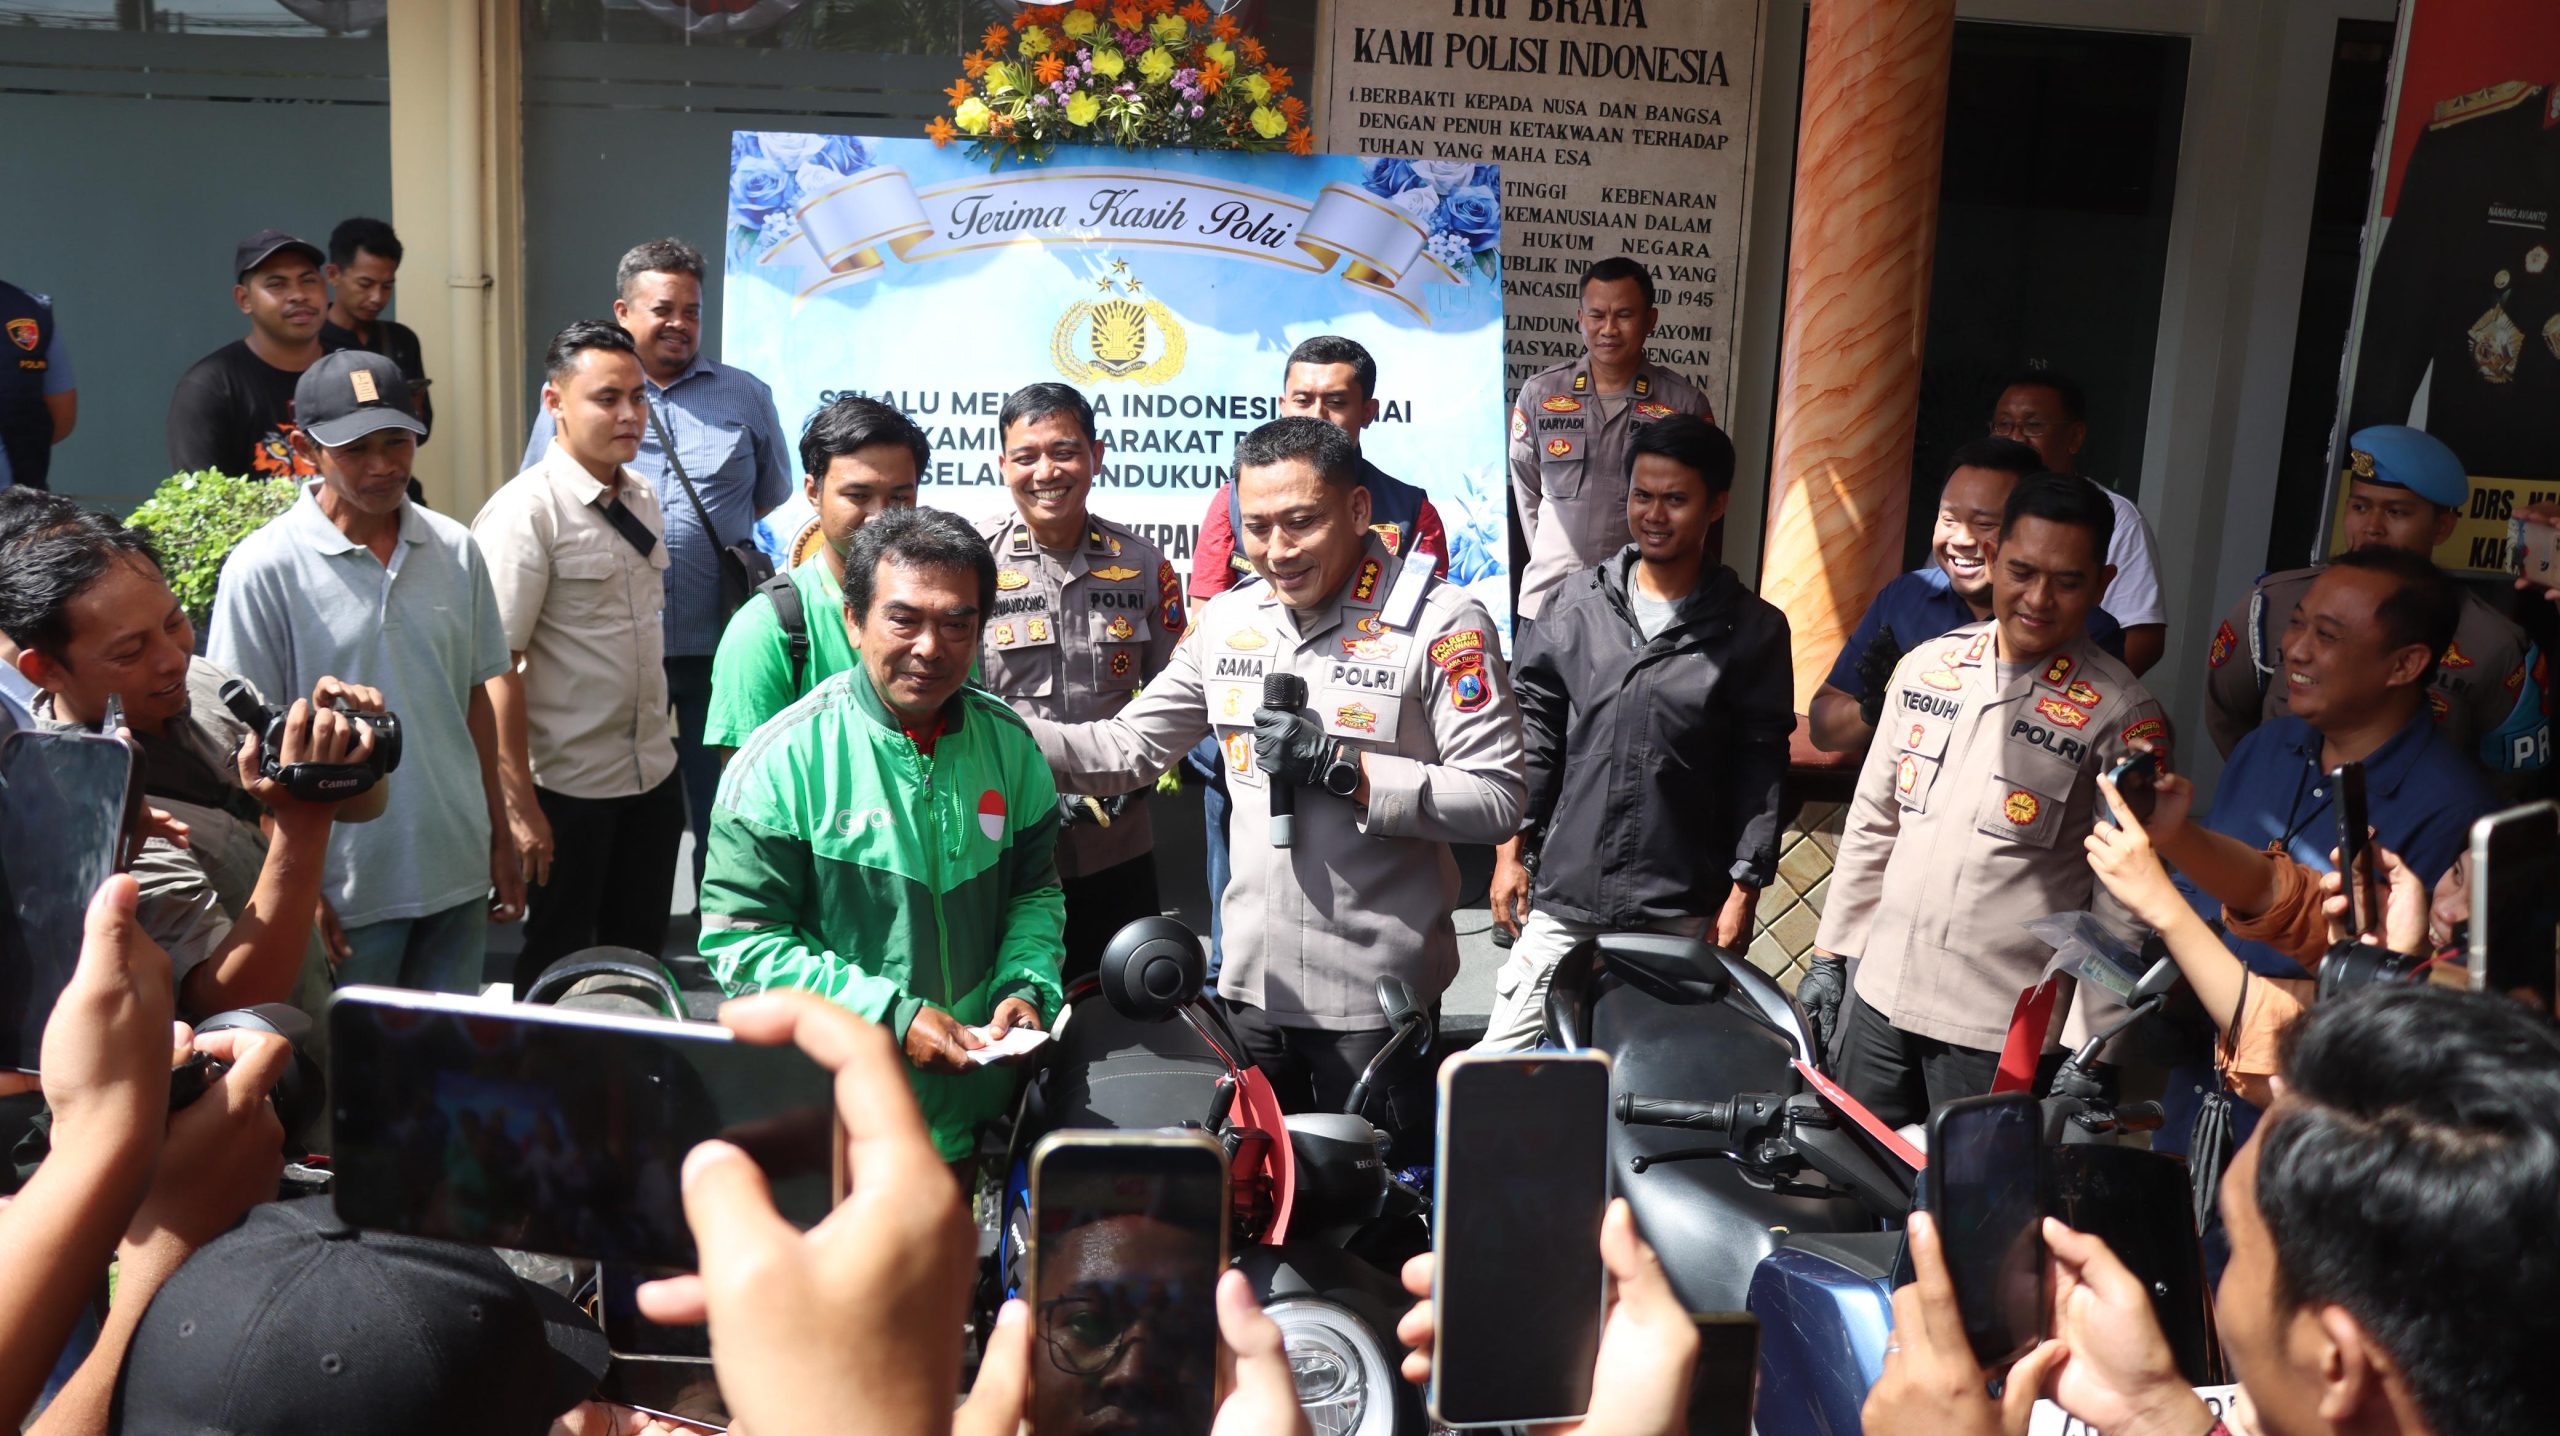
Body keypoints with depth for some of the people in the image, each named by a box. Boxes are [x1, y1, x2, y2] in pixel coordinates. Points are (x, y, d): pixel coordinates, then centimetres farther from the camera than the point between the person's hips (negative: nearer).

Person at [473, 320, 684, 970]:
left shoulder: (642, 497, 7)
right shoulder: (526, 512, -16)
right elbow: (497, 669, -19)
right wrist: (520, 804, -20)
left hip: (654, 773, 7)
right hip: (569, 790, -7)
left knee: (641, 954, 18)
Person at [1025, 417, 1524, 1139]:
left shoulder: (1441, 620, -12)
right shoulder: (1226, 620, 6)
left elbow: (1498, 801, -16)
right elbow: (1127, 748, 10)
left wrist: (1345, 769, -22)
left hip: (1376, 996, -5)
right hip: (1251, 982, 5)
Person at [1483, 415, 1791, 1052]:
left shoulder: (1752, 629, 1)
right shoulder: (1574, 605, 5)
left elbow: (1761, 767, 1)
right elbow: (1533, 735, 9)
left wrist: (1744, 890, -2)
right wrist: (1510, 848, 6)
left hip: (1682, 914, -1)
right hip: (1563, 898, 2)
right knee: (1499, 1060, 2)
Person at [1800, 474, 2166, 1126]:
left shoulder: (2121, 715, -9)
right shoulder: (1927, 667, 5)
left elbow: (2124, 902, -9)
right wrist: (1830, 953, 12)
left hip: (2001, 1029, -4)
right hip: (1879, 995, 5)